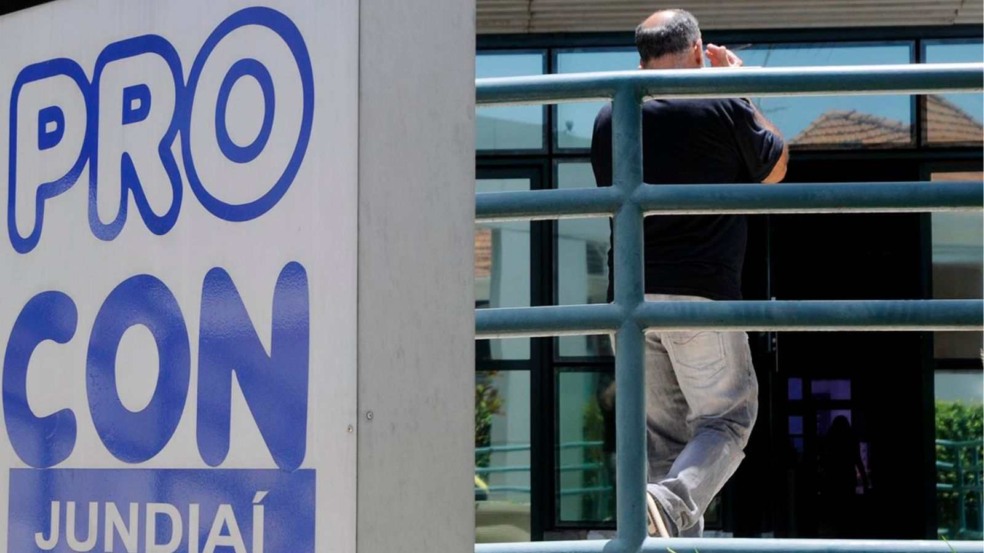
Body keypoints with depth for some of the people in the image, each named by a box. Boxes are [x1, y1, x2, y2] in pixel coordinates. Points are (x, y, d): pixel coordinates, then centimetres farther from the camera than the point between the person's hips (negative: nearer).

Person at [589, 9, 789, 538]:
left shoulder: (608, 119, 10)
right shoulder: (723, 108, -3)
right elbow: (774, 168, 14)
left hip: (629, 296, 5)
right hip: (702, 294, -4)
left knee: (660, 432, 12)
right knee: (725, 420, 5)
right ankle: (674, 501, -21)